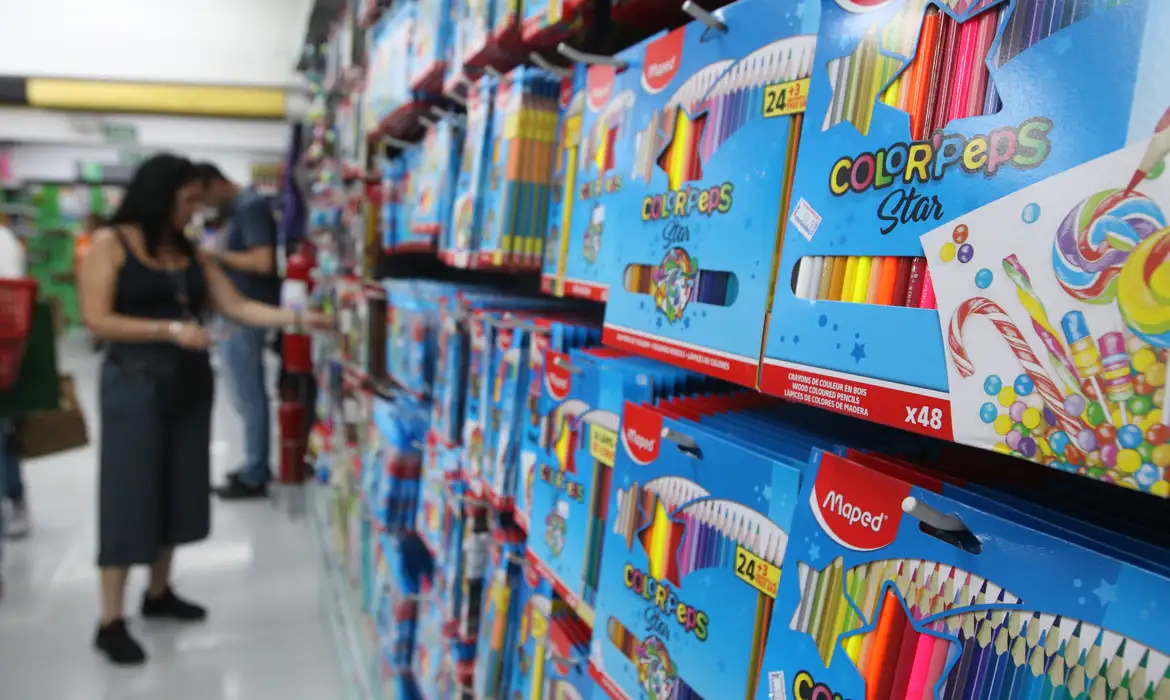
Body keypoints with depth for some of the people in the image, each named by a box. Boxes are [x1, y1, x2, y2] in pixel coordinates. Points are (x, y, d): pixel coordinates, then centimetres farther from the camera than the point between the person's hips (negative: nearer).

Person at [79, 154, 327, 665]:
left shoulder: (190, 253, 10)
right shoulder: (109, 243, -5)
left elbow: (238, 308, 4)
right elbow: (97, 320, -12)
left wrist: (299, 318, -6)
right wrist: (171, 329, -20)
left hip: (189, 382, 6)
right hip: (135, 383, -6)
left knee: (177, 490, 12)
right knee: (128, 494, -1)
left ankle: (158, 593, 28)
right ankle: (110, 622, 11)